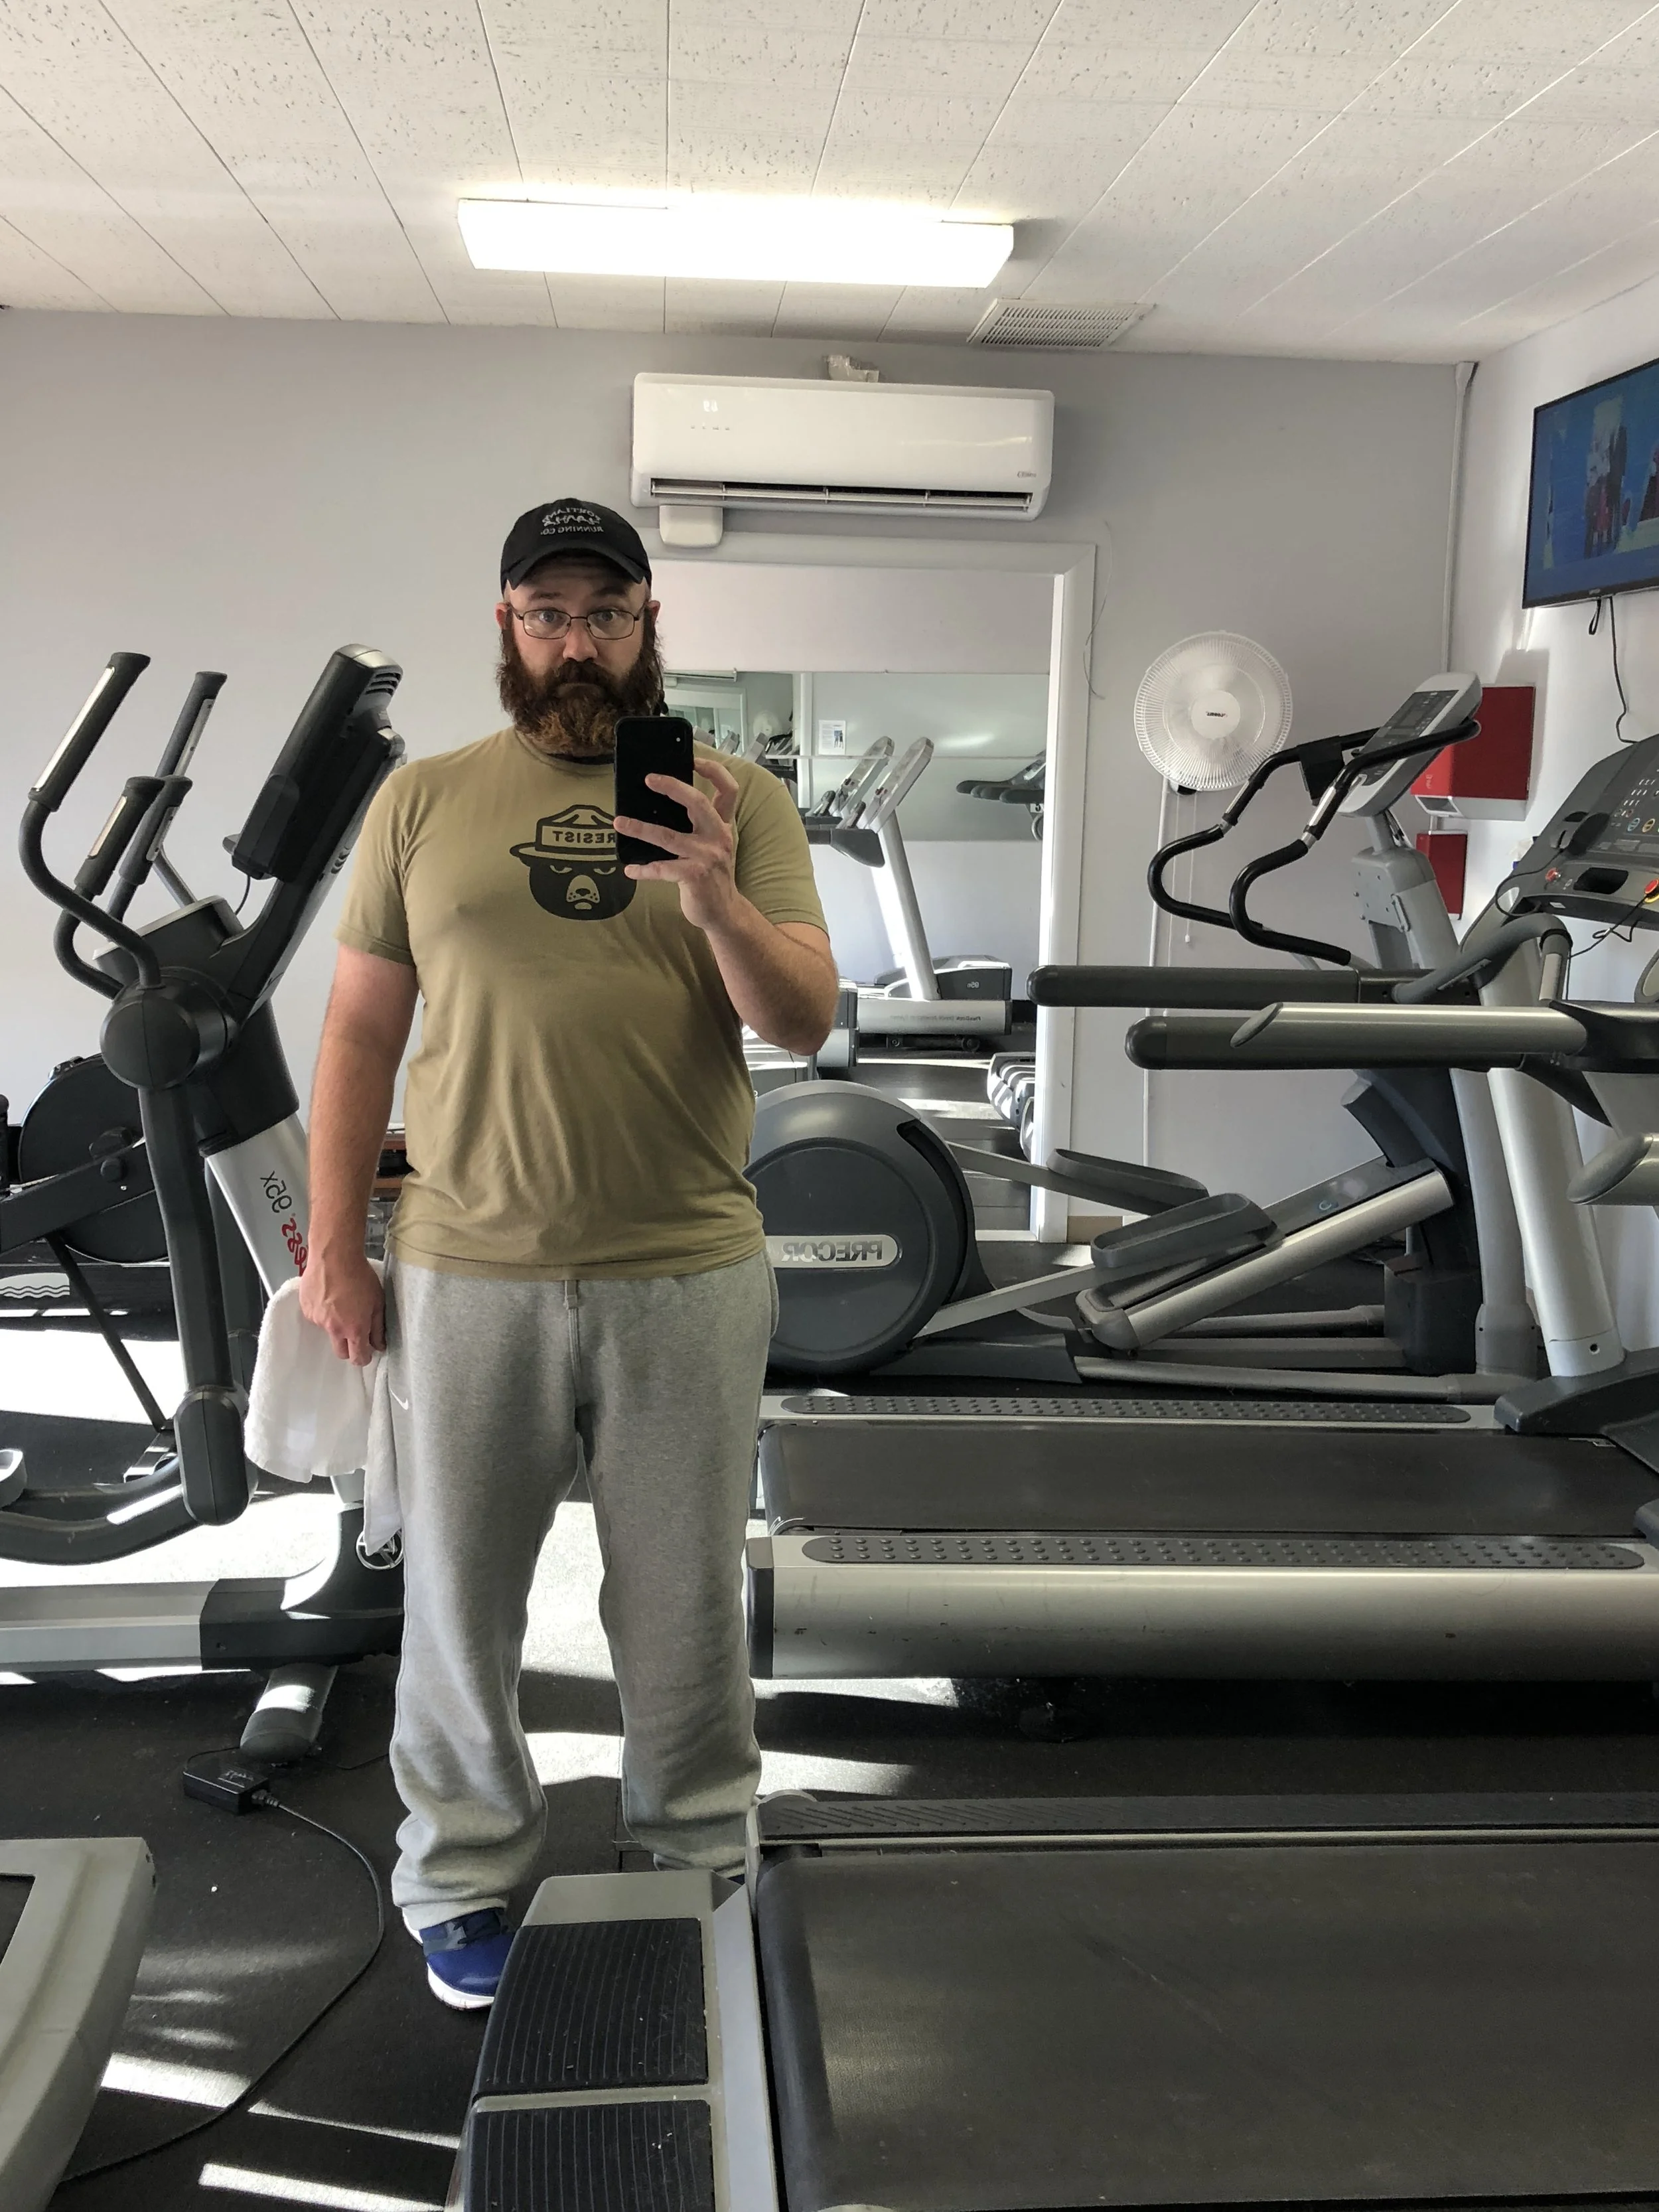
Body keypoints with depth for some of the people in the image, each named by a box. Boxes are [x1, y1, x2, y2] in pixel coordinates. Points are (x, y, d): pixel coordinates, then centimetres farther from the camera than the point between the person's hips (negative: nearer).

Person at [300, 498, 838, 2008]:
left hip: (690, 1274, 0)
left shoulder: (738, 799, 3)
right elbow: (361, 1032, 6)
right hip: (467, 1273, 1)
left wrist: (716, 898, -22)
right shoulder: (424, 801, 6)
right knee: (460, 1594, 13)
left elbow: (806, 1023, -3)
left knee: (685, 1598, 13)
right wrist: (335, 1249, 2)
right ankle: (462, 1875, 32)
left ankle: (700, 1853, 33)